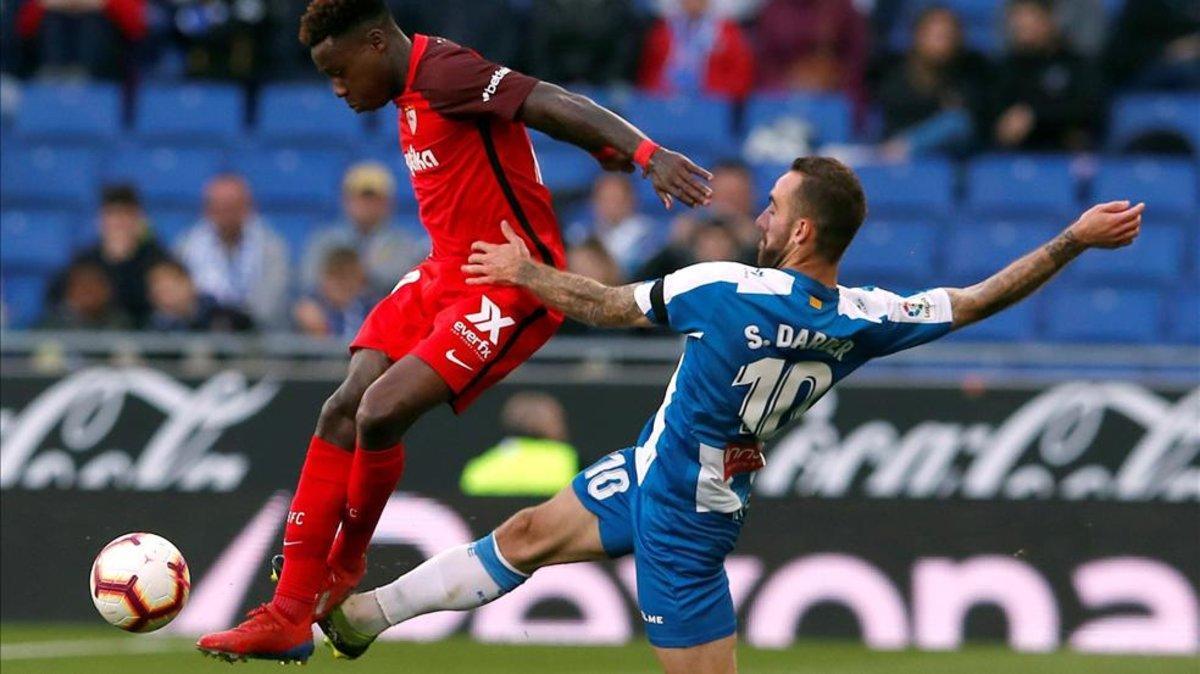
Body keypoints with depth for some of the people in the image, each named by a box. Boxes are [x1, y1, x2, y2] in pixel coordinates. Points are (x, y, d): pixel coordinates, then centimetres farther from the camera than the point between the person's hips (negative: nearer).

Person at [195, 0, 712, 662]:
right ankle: (289, 615, 3)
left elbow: (554, 105, -27)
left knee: (379, 413, -21)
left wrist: (648, 153, -37)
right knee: (341, 412, -2)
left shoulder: (445, 72, -18)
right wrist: (604, 148, 26)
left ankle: (345, 567, 8)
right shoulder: (412, 93, 11)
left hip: (509, 287, -10)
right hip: (443, 278, 10)